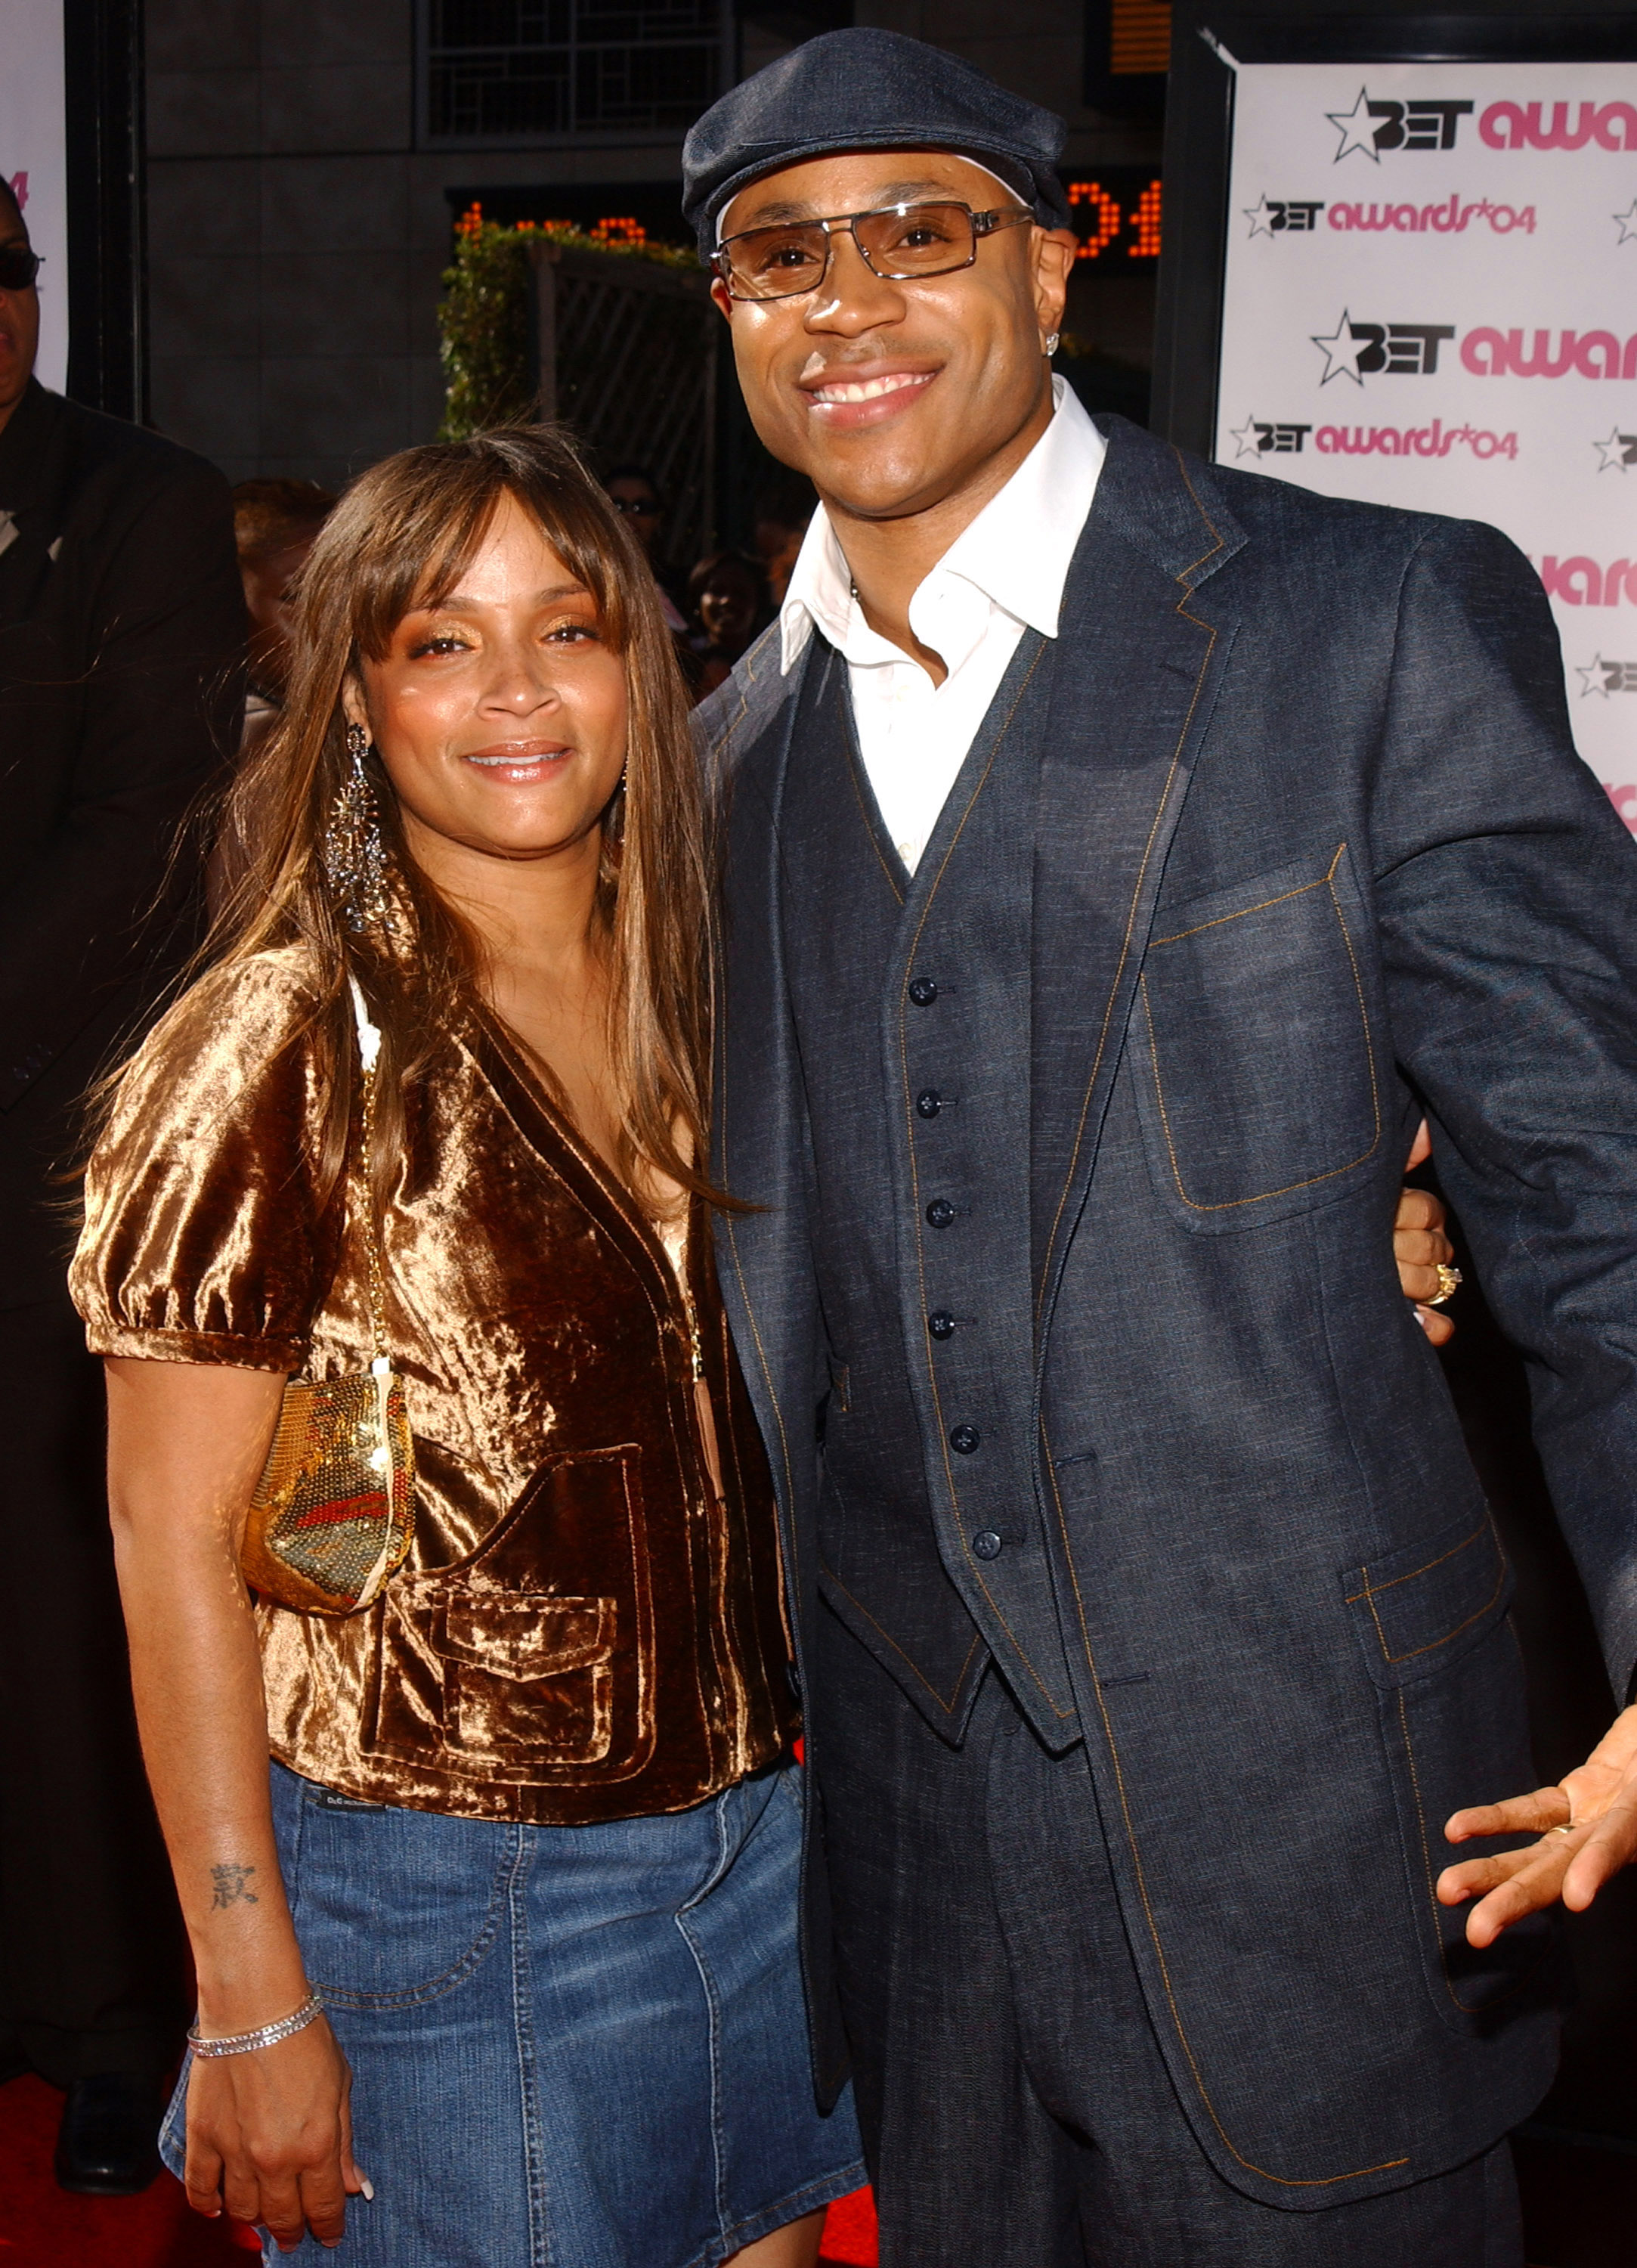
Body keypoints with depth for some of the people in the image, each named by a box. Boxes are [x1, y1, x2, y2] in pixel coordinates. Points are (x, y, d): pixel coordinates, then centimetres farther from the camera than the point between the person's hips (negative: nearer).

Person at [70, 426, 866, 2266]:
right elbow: (173, 1536, -13)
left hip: (759, 1843, 6)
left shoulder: (696, 1006, 3)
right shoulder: (290, 1047, -14)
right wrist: (254, 2002, -13)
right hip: (447, 1905, -5)